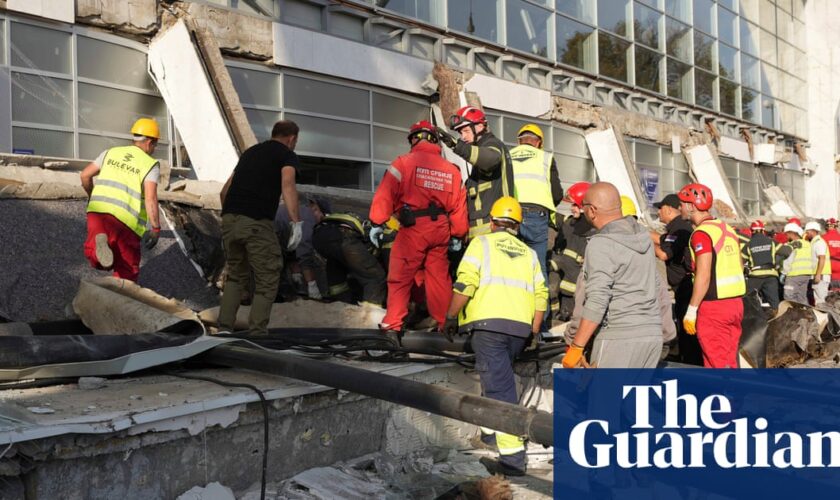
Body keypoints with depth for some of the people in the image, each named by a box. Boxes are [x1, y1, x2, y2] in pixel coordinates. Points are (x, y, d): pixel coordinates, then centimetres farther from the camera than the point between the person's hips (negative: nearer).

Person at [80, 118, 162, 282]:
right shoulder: (151, 165, 2)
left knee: (97, 261, 9)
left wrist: (91, 196, 33)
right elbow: (150, 198, -11)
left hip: (98, 210, 3)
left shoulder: (111, 153, 16)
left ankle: (99, 244, -23)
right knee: (128, 270, 11)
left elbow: (85, 175, 15)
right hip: (126, 219, -3)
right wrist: (155, 228, -6)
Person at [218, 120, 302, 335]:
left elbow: (225, 190, 27)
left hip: (229, 219, 6)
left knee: (235, 276, 21)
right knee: (267, 280, 5)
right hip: (256, 222, -6)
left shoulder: (250, 152, 26)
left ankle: (224, 328, 15)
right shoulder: (287, 155, 8)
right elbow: (287, 185, -14)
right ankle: (256, 332, -1)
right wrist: (296, 222, -20)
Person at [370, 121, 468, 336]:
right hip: (440, 230, 4)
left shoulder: (404, 162, -3)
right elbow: (459, 205, 12)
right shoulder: (452, 169, 11)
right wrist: (458, 235, 21)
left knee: (400, 278, 1)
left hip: (413, 228, -4)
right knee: (439, 278, 14)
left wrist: (377, 222, -6)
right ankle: (445, 324, 21)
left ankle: (392, 326, -3)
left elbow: (386, 193, -9)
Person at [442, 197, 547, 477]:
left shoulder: (482, 243, 7)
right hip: (521, 327, 5)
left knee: (499, 387, -8)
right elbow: (541, 294, 12)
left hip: (488, 323, -5)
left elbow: (465, 284, -6)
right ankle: (491, 431, 36)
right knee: (499, 378, 25)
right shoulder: (528, 253, 21)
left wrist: (451, 317, 2)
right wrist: (533, 332, 17)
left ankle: (513, 457, -11)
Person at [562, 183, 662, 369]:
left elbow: (597, 301, -19)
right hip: (652, 333, 8)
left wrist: (576, 347, -17)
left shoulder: (602, 244, -12)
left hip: (618, 335, -8)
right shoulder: (643, 236, 13)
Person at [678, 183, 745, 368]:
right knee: (729, 360, 15)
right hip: (735, 303, 8)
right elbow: (739, 267, 17)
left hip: (714, 307, -8)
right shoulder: (728, 229, 12)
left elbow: (703, 276, -20)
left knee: (716, 363, -1)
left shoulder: (702, 233, -14)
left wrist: (691, 310, -17)